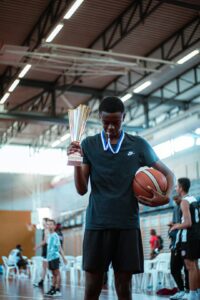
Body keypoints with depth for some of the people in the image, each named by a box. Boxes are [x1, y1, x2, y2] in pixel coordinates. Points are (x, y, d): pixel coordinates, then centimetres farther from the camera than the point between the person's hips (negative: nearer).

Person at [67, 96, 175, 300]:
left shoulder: (139, 145, 4)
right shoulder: (88, 145, 4)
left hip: (128, 224, 0)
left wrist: (166, 197, -9)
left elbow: (168, 174, 12)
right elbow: (82, 190, 2)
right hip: (97, 224, 0)